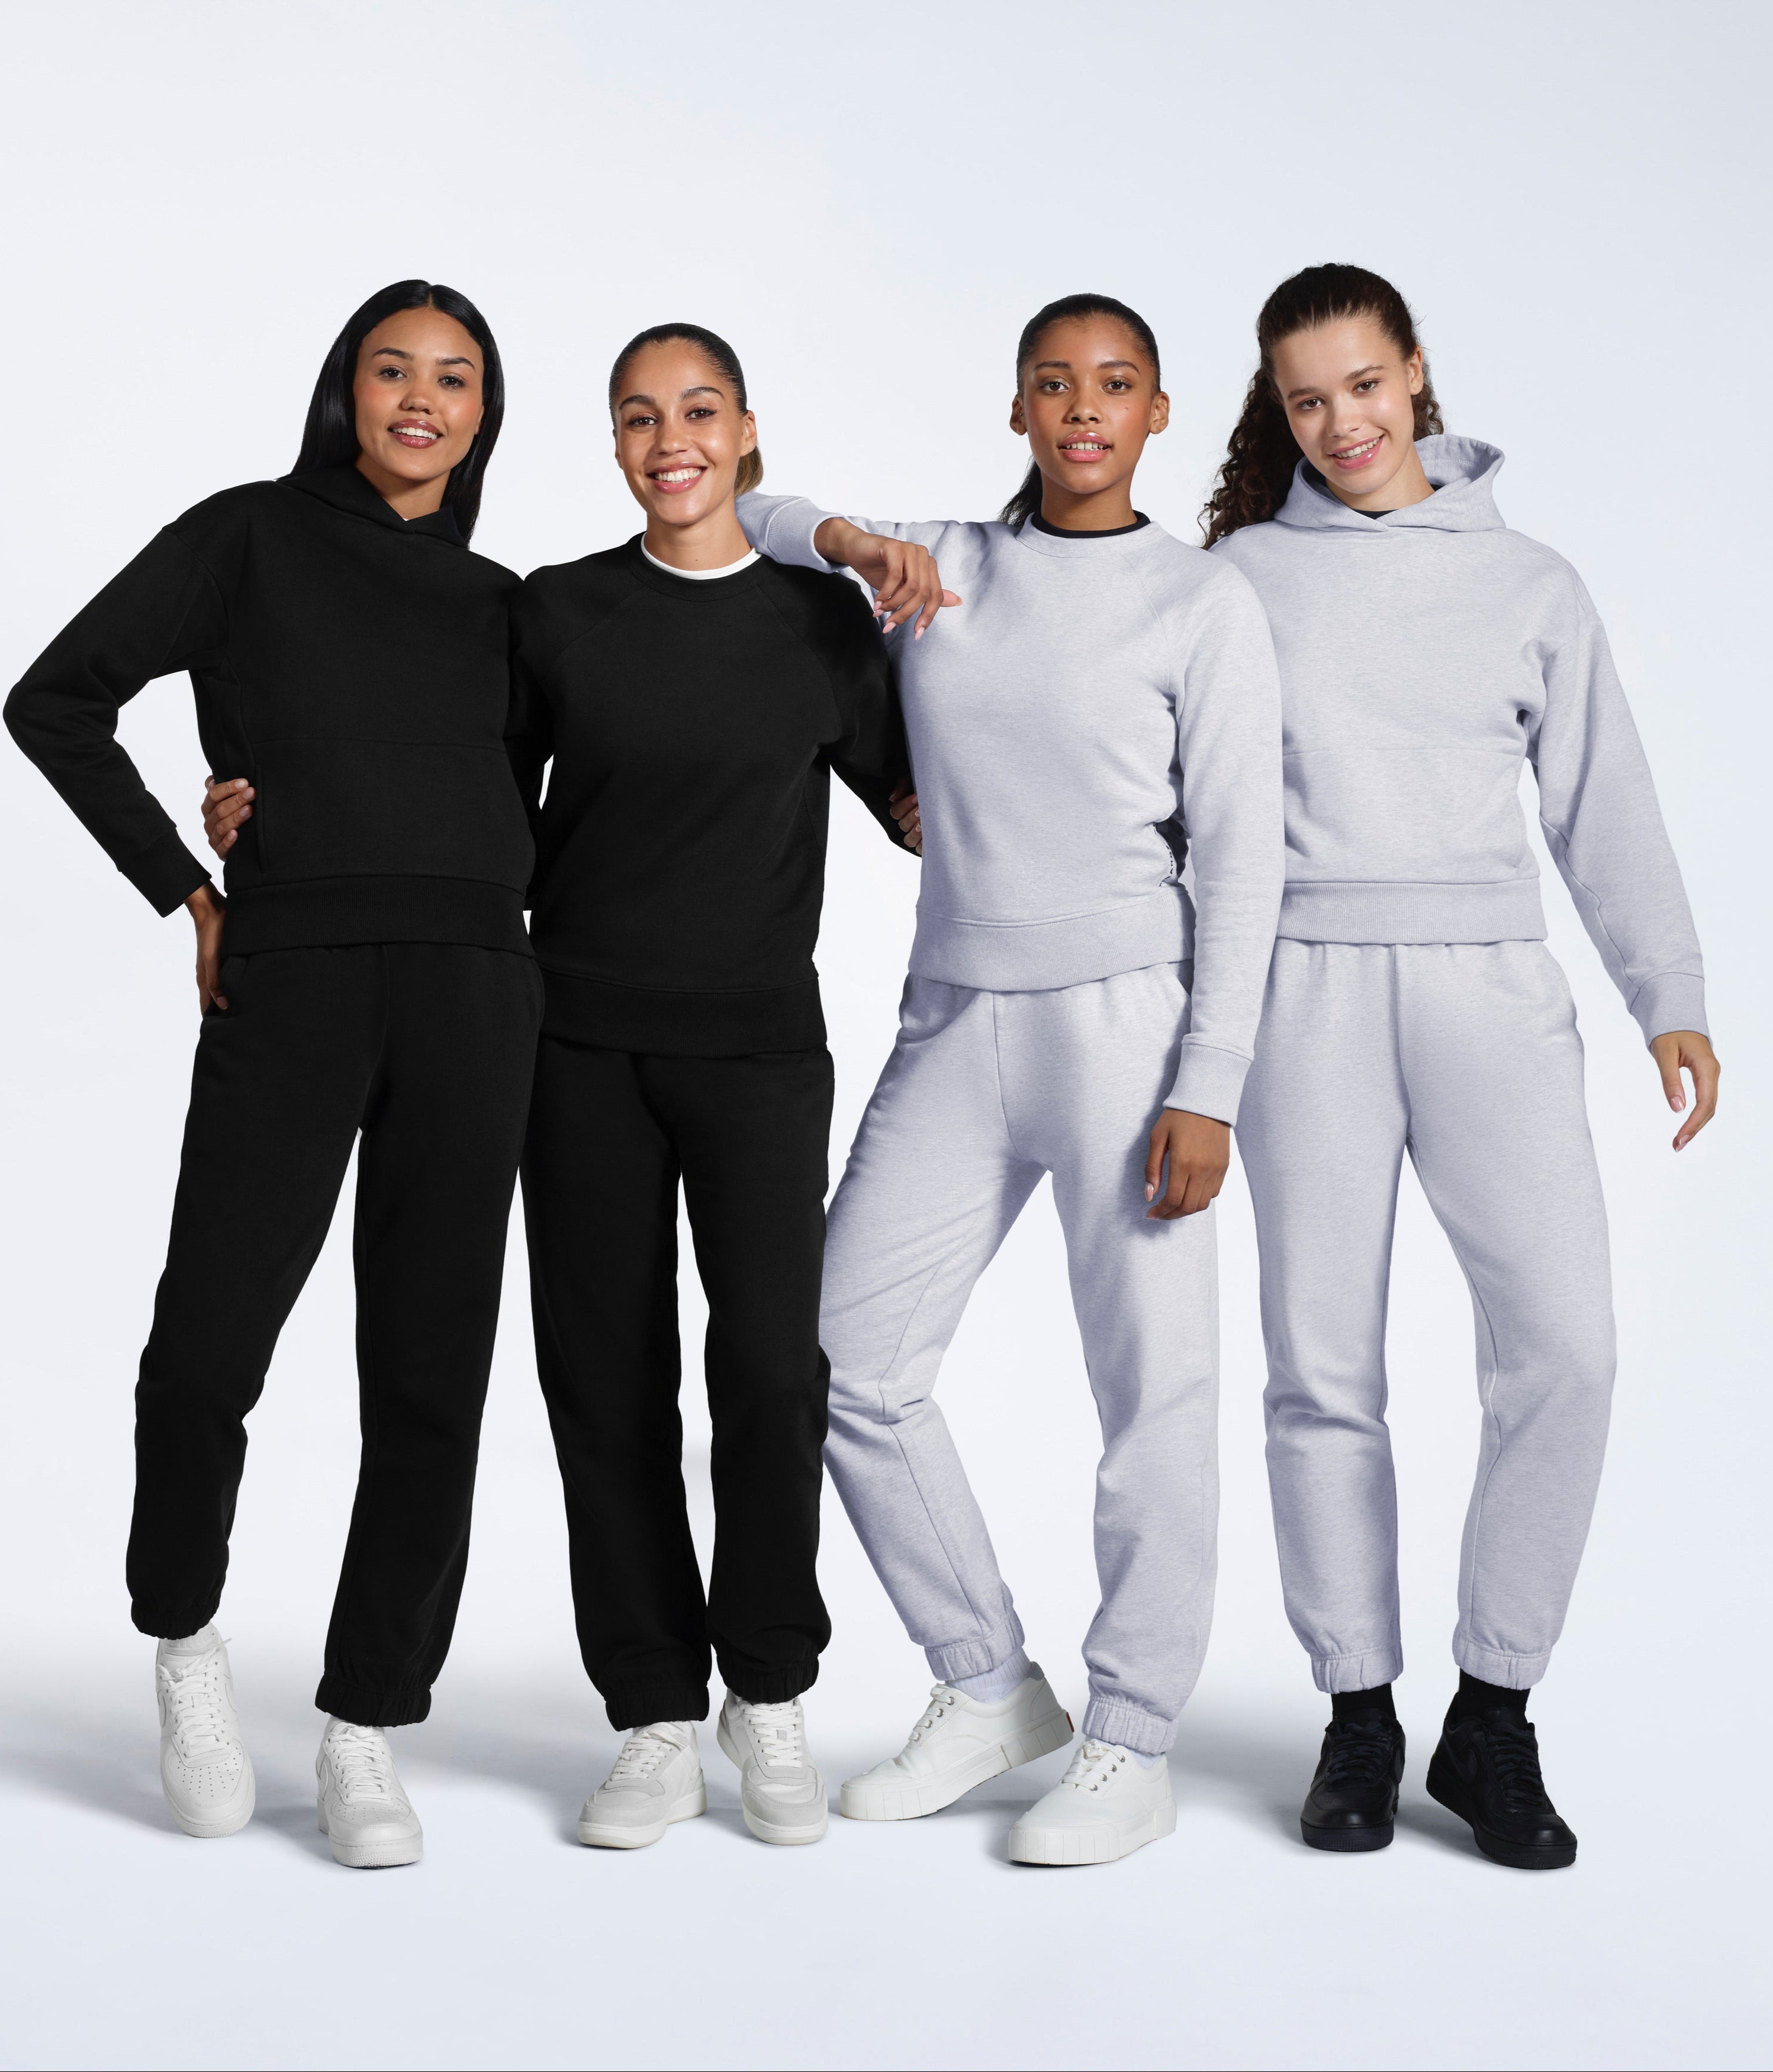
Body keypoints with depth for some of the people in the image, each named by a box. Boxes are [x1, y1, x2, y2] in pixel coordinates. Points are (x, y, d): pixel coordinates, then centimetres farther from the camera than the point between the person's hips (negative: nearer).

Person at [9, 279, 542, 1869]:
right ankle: (185, 1644, 19)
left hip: (471, 992, 3)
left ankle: (367, 1725, 13)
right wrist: (183, 891, 1)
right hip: (288, 985, -3)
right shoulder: (249, 537, 7)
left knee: (430, 1377, 1)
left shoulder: (494, 603, 18)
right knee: (206, 1353, -10)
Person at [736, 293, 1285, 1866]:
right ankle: (989, 1688, 19)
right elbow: (734, 522, 22)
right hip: (953, 1026, 5)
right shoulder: (938, 570, 12)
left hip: (1123, 1021, -5)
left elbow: (1240, 860, -4)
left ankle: (1133, 1742, 12)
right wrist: (850, 540, 1)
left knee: (1152, 1385, -1)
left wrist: (1208, 1085, -11)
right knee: (853, 1362, 3)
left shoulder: (1205, 604, 0)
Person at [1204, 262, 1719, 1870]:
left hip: (1491, 982, 1)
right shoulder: (1241, 577, 10)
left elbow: (1603, 802, 13)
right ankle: (1360, 1711, 13)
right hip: (1307, 987, 0)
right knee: (1323, 1364, -1)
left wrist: (1672, 999, 7)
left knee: (1563, 1341, -13)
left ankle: (1494, 1712, 0)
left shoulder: (1530, 584, 13)